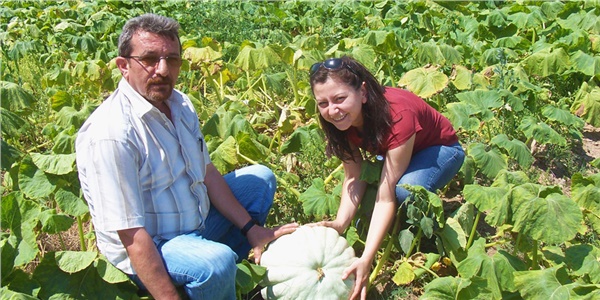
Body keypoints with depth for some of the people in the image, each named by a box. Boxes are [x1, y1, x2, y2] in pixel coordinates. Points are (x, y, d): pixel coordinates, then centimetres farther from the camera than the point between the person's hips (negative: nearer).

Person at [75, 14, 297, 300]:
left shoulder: (180, 104, 1)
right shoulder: (110, 133, -28)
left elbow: (207, 173, 6)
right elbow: (131, 235, -28)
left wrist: (251, 228, 2)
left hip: (197, 221, 9)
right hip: (145, 249, -9)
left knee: (261, 178, 18)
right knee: (216, 261, -38)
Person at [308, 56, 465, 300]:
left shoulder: (398, 115, -40)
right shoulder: (344, 117, -21)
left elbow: (386, 195, -40)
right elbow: (354, 177, -19)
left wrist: (366, 260, -45)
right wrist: (340, 223, -37)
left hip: (440, 149, -6)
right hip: (392, 150, 6)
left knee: (405, 189, -36)